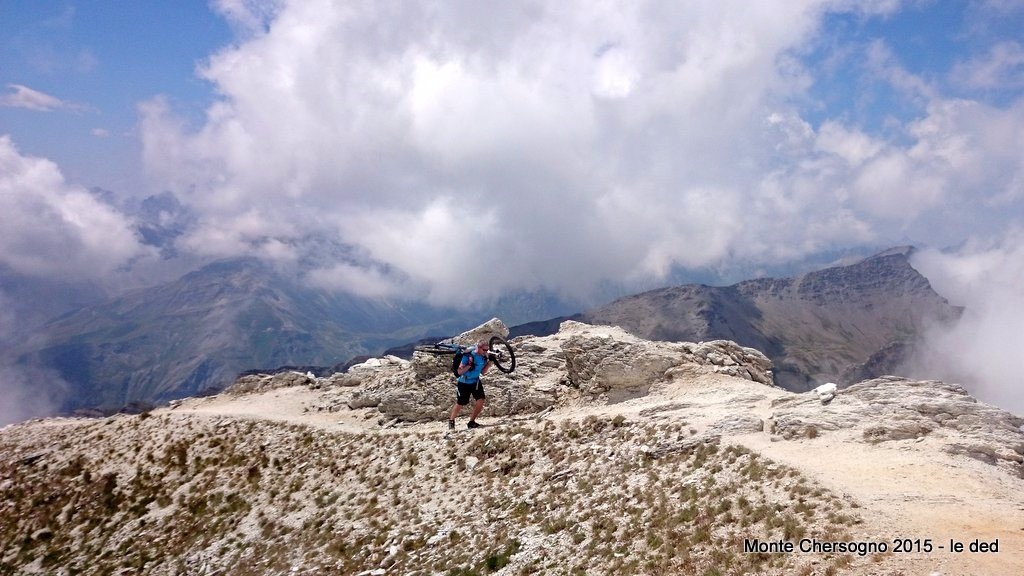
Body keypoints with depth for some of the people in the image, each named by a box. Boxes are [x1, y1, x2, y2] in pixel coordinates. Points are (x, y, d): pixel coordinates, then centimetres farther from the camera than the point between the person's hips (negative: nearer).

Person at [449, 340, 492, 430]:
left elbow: (483, 372, 3)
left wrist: (489, 362, -9)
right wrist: (469, 365, -35)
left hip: (475, 382, 5)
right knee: (460, 404, 3)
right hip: (464, 383, -5)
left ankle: (471, 422, 3)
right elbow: (460, 372, -20)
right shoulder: (468, 356, -23)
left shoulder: (483, 357, -6)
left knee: (481, 400, -13)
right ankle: (451, 421, 28)